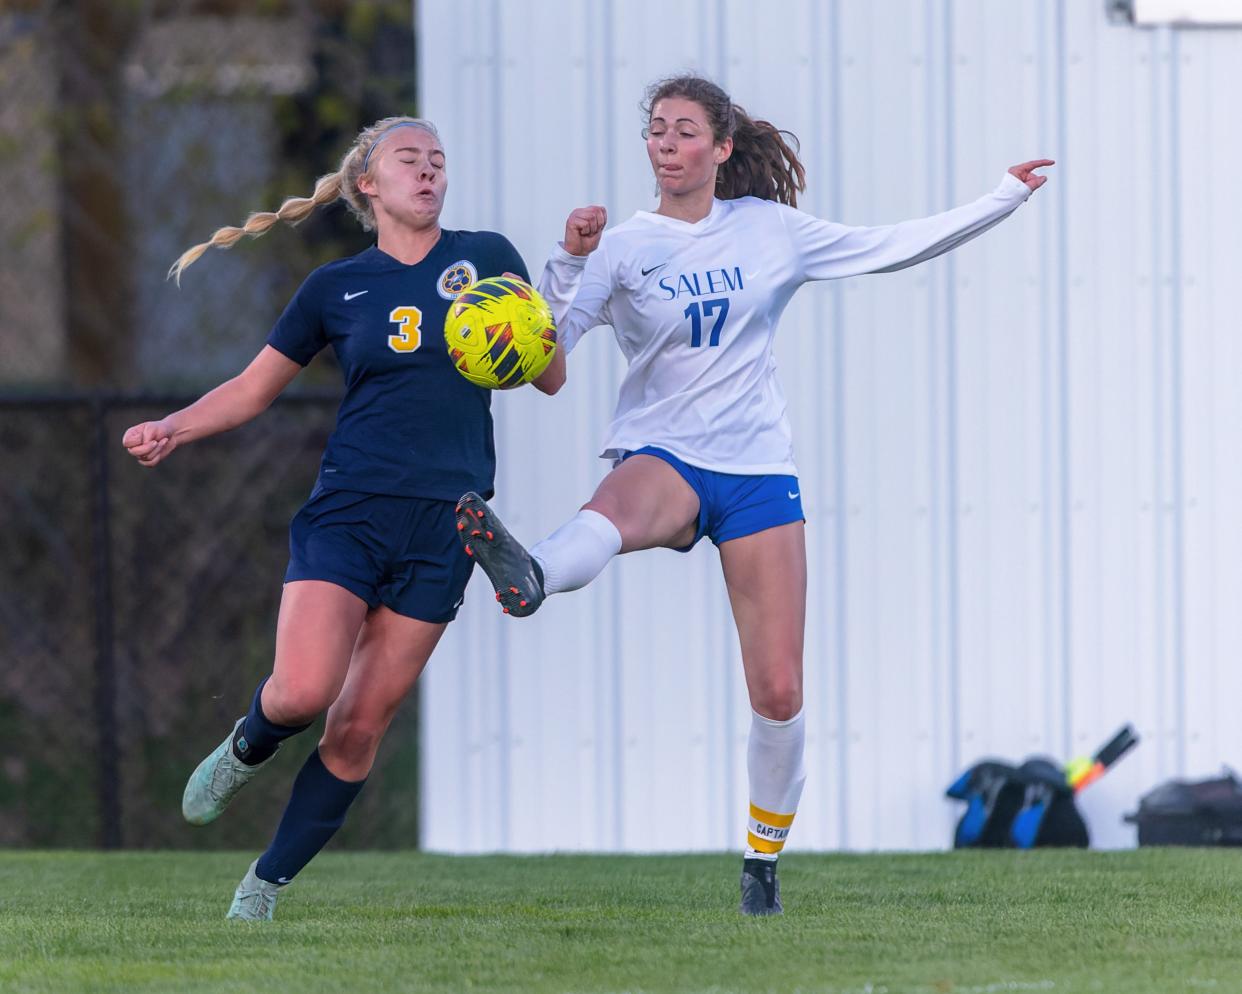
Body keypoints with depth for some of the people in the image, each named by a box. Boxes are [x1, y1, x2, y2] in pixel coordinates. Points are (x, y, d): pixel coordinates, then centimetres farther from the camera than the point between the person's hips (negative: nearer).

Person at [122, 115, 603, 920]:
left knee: (361, 727, 0)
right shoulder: (337, 288, 8)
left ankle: (267, 884, 13)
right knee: (303, 691, -21)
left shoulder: (486, 257, 7)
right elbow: (253, 389, 14)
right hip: (348, 511, -1)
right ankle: (248, 747, 15)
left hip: (444, 523, 1)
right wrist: (172, 429, -3)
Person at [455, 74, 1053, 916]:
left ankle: (764, 861, 15)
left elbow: (893, 247, 15)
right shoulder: (625, 247, 1)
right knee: (616, 513, -43)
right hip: (662, 457, -2)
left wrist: (1006, 198, 17)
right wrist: (570, 260, -23)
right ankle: (528, 577, -76)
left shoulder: (770, 229, 7)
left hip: (759, 468, 2)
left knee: (779, 694, -3)